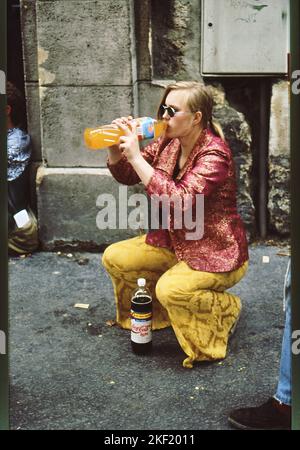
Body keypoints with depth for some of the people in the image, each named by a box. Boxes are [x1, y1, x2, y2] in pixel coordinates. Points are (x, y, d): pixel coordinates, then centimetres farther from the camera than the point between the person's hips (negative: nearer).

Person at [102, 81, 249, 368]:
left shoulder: (214, 154, -24)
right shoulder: (168, 143, -1)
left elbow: (180, 200, -38)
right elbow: (126, 176, 7)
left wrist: (135, 155, -35)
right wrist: (116, 149, -15)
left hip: (216, 254, -8)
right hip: (174, 242, 8)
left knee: (170, 288, -31)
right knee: (114, 258, -3)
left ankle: (225, 310, 1)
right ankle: (157, 312, 21)